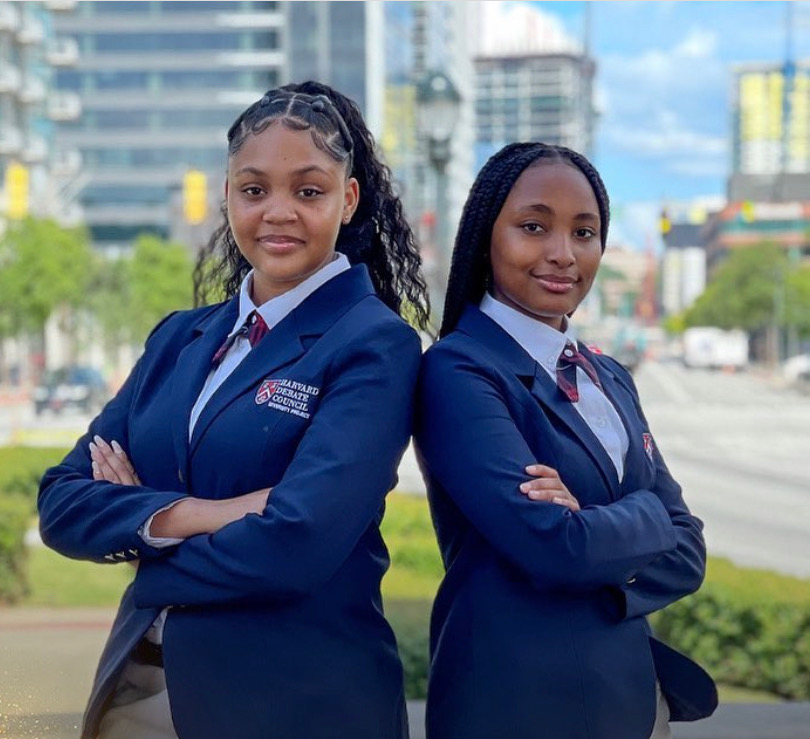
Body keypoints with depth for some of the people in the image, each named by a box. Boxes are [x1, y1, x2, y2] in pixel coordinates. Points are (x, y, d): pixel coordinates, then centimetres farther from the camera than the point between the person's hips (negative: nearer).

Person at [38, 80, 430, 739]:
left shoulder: (376, 345, -10)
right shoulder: (180, 338, 8)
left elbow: (298, 543, -22)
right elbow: (62, 503, 0)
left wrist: (136, 528, -7)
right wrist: (191, 514, -17)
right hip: (137, 686, 6)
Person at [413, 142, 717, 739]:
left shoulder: (611, 379, 10)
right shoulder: (457, 370, -14)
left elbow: (685, 549, 3)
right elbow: (551, 545, -24)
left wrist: (596, 526, -16)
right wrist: (644, 514, -6)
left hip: (634, 691, 7)